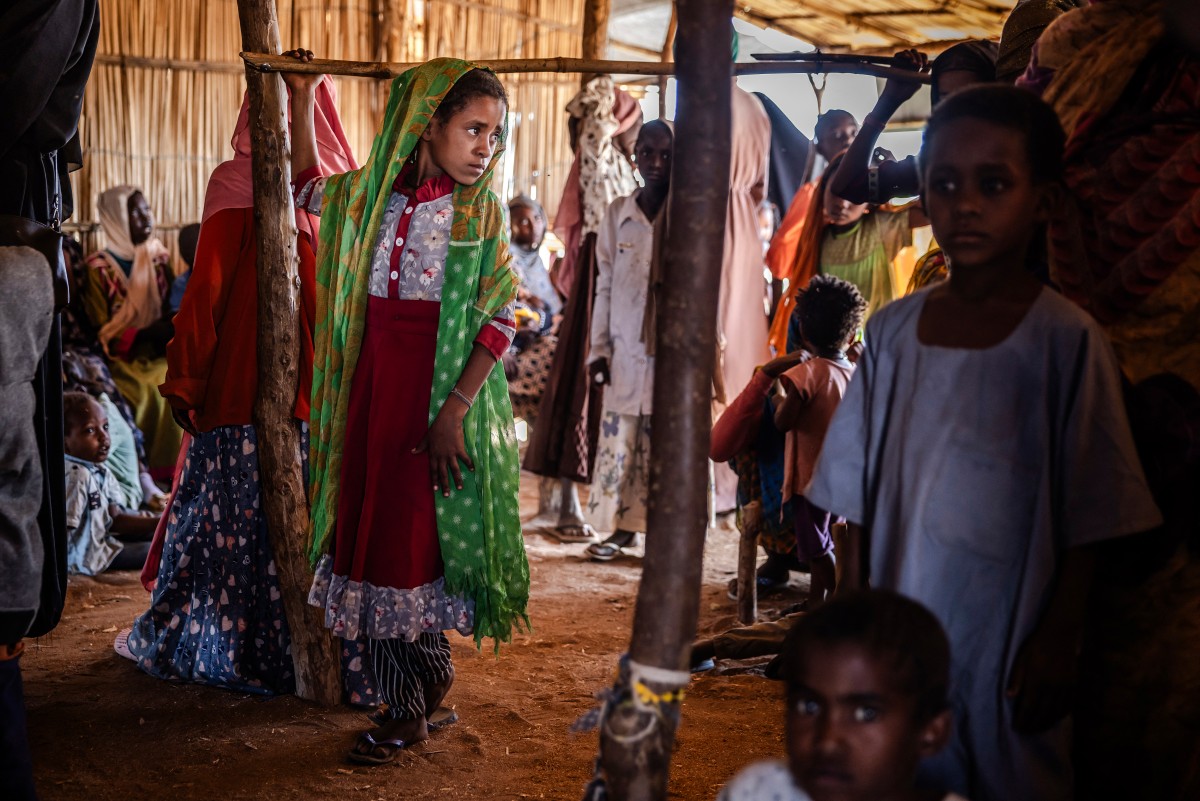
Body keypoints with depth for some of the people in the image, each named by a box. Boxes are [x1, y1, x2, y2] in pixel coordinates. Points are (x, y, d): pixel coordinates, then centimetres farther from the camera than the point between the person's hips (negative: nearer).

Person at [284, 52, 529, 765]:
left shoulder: (481, 210, -5)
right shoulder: (372, 191, 6)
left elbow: (501, 319, -9)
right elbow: (308, 187, 27)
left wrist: (455, 408, -17)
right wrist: (302, 100, 19)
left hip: (440, 384, -4)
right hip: (371, 380, 4)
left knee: (410, 535, -2)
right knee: (371, 531, 7)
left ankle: (412, 706, 14)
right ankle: (426, 677, 23)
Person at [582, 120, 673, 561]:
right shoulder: (618, 213, 7)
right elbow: (604, 286, 8)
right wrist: (599, 347, 4)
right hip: (626, 347, 3)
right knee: (618, 439, 4)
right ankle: (621, 526, 16)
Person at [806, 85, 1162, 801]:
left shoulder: (1067, 340, -9)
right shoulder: (894, 331, 3)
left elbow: (1088, 519, -7)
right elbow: (861, 497, 8)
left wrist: (1057, 641, -9)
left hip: (1008, 636, -3)